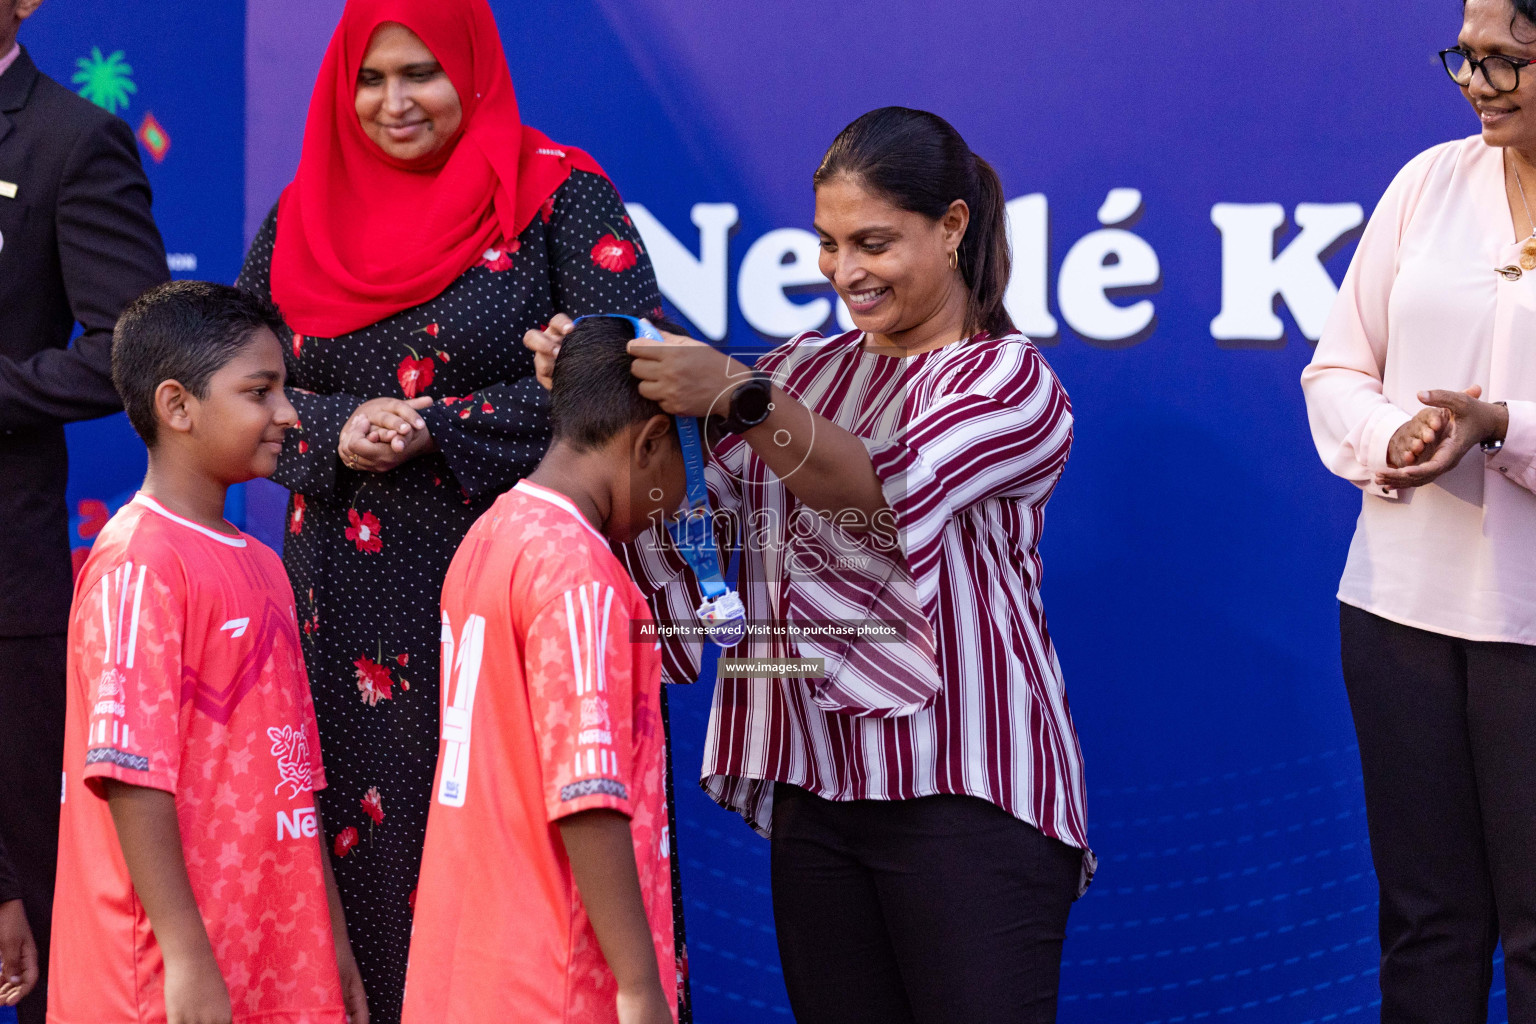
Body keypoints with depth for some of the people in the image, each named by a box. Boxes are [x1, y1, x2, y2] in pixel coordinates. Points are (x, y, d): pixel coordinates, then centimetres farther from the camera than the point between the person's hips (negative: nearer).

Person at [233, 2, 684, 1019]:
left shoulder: (559, 196, -1)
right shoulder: (302, 218, 13)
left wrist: (433, 428, -14)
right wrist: (339, 430, -10)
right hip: (351, 602, 4)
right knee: (371, 845, 3)